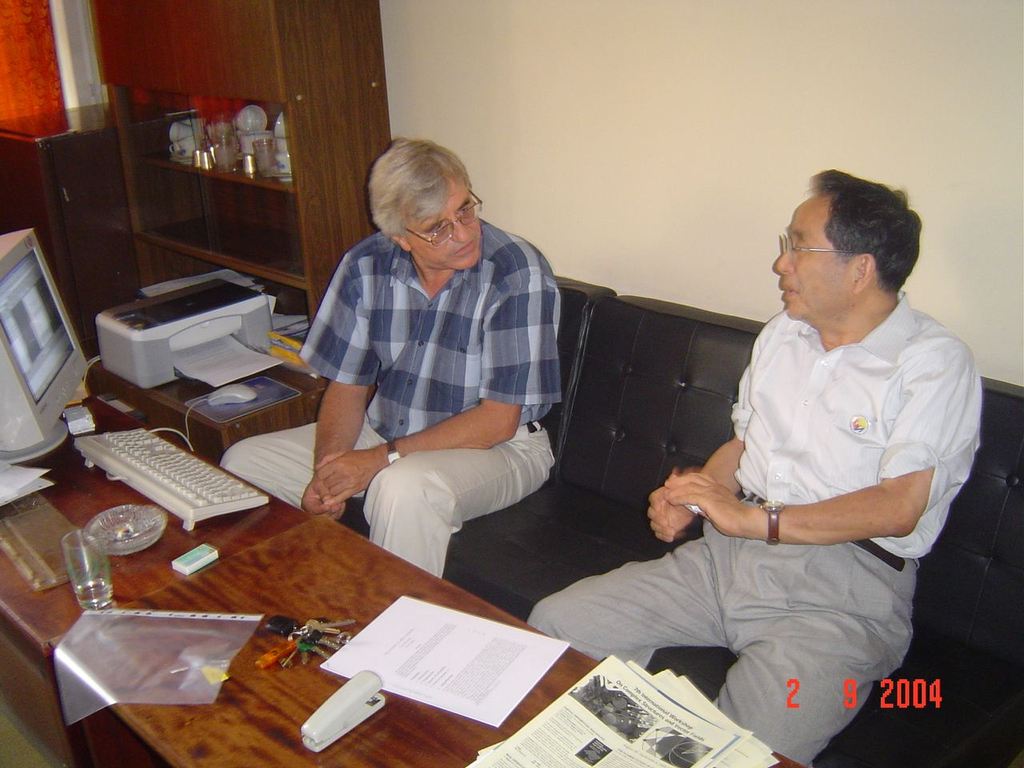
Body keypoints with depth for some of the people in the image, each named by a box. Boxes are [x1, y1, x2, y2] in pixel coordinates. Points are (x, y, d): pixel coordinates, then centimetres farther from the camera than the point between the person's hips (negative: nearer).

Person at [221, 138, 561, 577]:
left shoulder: (517, 273, -21)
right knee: (244, 462, 1)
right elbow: (347, 386, 1)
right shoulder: (366, 265, -5)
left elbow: (498, 420, -20)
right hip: (382, 432, 6)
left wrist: (383, 458, -22)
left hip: (495, 449, -5)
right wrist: (326, 476, -16)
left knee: (403, 488, -37)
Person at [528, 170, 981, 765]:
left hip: (842, 590, -6)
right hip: (726, 557, 7)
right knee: (552, 626, -8)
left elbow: (898, 509, -15)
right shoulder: (783, 334, 17)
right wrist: (694, 495, 2)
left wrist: (752, 519, -16)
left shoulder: (937, 363, -6)